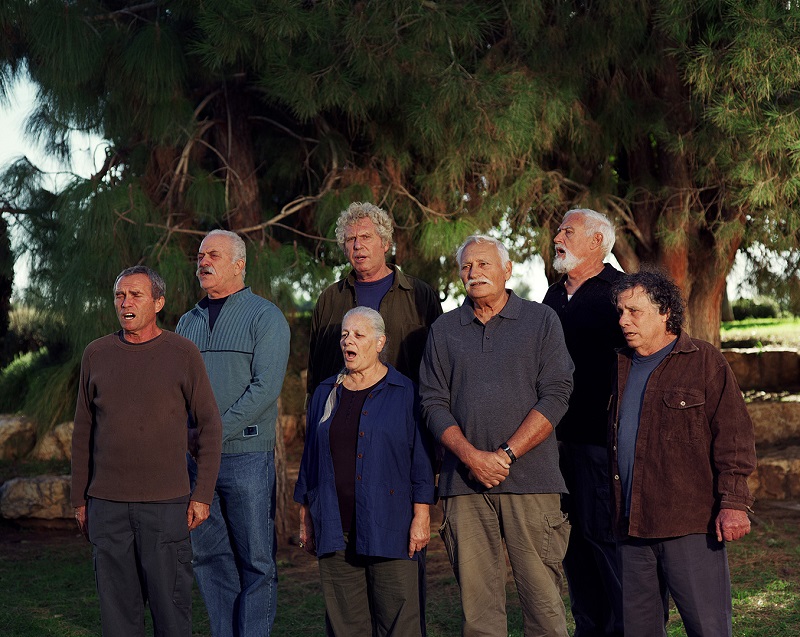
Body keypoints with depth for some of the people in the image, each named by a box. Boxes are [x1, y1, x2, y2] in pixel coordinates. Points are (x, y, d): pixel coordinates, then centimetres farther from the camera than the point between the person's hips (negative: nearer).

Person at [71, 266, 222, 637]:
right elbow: (83, 432, 14)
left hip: (166, 504, -3)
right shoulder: (96, 355, 9)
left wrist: (202, 494, -4)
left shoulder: (182, 354, 0)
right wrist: (79, 500, 11)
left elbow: (209, 426, 2)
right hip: (107, 505, 3)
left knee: (170, 603, -2)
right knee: (116, 604, 5)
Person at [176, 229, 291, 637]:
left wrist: (216, 432, -15)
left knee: (256, 560, -2)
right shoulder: (188, 322, 17)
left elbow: (265, 387, -11)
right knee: (210, 557, 8)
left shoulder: (265, 317, -1)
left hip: (246, 454, -5)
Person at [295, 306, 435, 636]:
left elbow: (421, 460, 0)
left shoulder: (405, 393, 3)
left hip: (388, 528, -4)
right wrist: (305, 518, 12)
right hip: (336, 531, 4)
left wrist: (421, 517, -7)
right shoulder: (326, 394, 14)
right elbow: (311, 460, 16)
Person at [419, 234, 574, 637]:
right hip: (464, 482, 2)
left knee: (542, 596, -4)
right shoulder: (443, 331, 14)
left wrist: (506, 455, -10)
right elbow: (433, 403, 8)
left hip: (530, 479, -2)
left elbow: (555, 396, -2)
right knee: (476, 600, 2)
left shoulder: (541, 321, 7)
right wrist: (472, 456, -8)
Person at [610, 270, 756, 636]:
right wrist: (613, 513, 17)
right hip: (631, 525, 6)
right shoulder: (621, 367, 16)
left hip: (690, 524, -6)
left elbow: (733, 437, -5)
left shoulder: (705, 362, -1)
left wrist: (734, 503, -13)